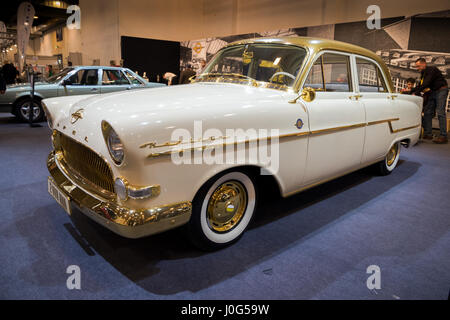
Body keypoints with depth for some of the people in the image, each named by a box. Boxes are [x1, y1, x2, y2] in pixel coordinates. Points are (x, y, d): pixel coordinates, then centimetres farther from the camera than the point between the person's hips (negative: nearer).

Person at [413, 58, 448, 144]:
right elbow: (420, 85, 14)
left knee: (440, 112, -15)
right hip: (432, 92, 9)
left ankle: (443, 136, -17)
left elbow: (426, 84, -25)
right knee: (427, 112, 3)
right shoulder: (423, 74, 13)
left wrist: (416, 93, -26)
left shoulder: (432, 70, -15)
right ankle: (428, 134, 6)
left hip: (441, 90, -9)